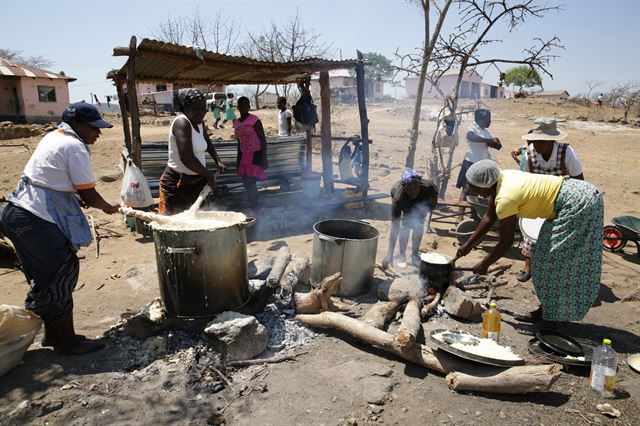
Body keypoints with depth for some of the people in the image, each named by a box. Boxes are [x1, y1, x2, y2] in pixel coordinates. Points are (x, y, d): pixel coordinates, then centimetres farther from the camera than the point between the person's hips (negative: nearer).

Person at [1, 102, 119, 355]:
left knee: (47, 278, 16)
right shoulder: (75, 147, -15)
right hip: (37, 221, -10)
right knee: (60, 278, -1)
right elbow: (88, 195, -14)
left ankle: (52, 334, 29)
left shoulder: (54, 137, 14)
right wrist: (108, 208, 4)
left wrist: (76, 195, 11)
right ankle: (67, 342, 10)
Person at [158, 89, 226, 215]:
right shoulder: (182, 123, -18)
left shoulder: (200, 123, 7)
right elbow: (186, 158, -28)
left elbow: (207, 143, 29)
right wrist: (208, 175, -18)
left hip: (197, 180, 9)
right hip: (177, 183, -8)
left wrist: (218, 161, 13)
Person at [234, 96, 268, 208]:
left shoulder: (254, 120, -11)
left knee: (250, 182, -11)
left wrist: (264, 159, -17)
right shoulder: (236, 122, 10)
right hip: (244, 155, 7)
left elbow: (263, 139, -12)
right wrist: (238, 159, 19)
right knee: (246, 183, 9)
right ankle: (253, 206, 22)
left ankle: (255, 207, 0)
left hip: (255, 154, -7)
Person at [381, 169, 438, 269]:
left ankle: (415, 255, 11)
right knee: (405, 225, -17)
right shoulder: (398, 198, -45)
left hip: (421, 203, 2)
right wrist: (389, 254, -50)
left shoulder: (428, 187, -41)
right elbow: (394, 227, -46)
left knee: (419, 227, -6)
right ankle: (402, 255, -2)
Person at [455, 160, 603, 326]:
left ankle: (551, 316, 12)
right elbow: (489, 218, 11)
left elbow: (506, 242, -17)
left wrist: (484, 264, -4)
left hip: (577, 203, -9)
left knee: (555, 260, -1)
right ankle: (547, 311, 24)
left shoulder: (505, 198, -26)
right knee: (548, 258, 13)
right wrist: (467, 245, 14)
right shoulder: (501, 180, 0)